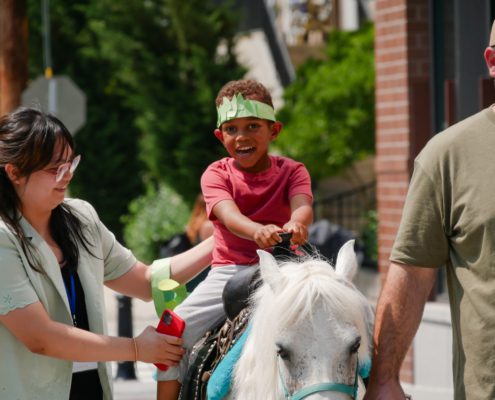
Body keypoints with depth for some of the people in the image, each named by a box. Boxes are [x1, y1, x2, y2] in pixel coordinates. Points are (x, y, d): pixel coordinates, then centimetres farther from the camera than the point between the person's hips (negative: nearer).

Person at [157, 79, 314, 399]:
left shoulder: (291, 171, 2)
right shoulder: (217, 174, 0)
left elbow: (303, 206, -20)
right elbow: (229, 215, -21)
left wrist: (296, 224, -47)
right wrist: (258, 231, -46)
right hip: (230, 271, 0)